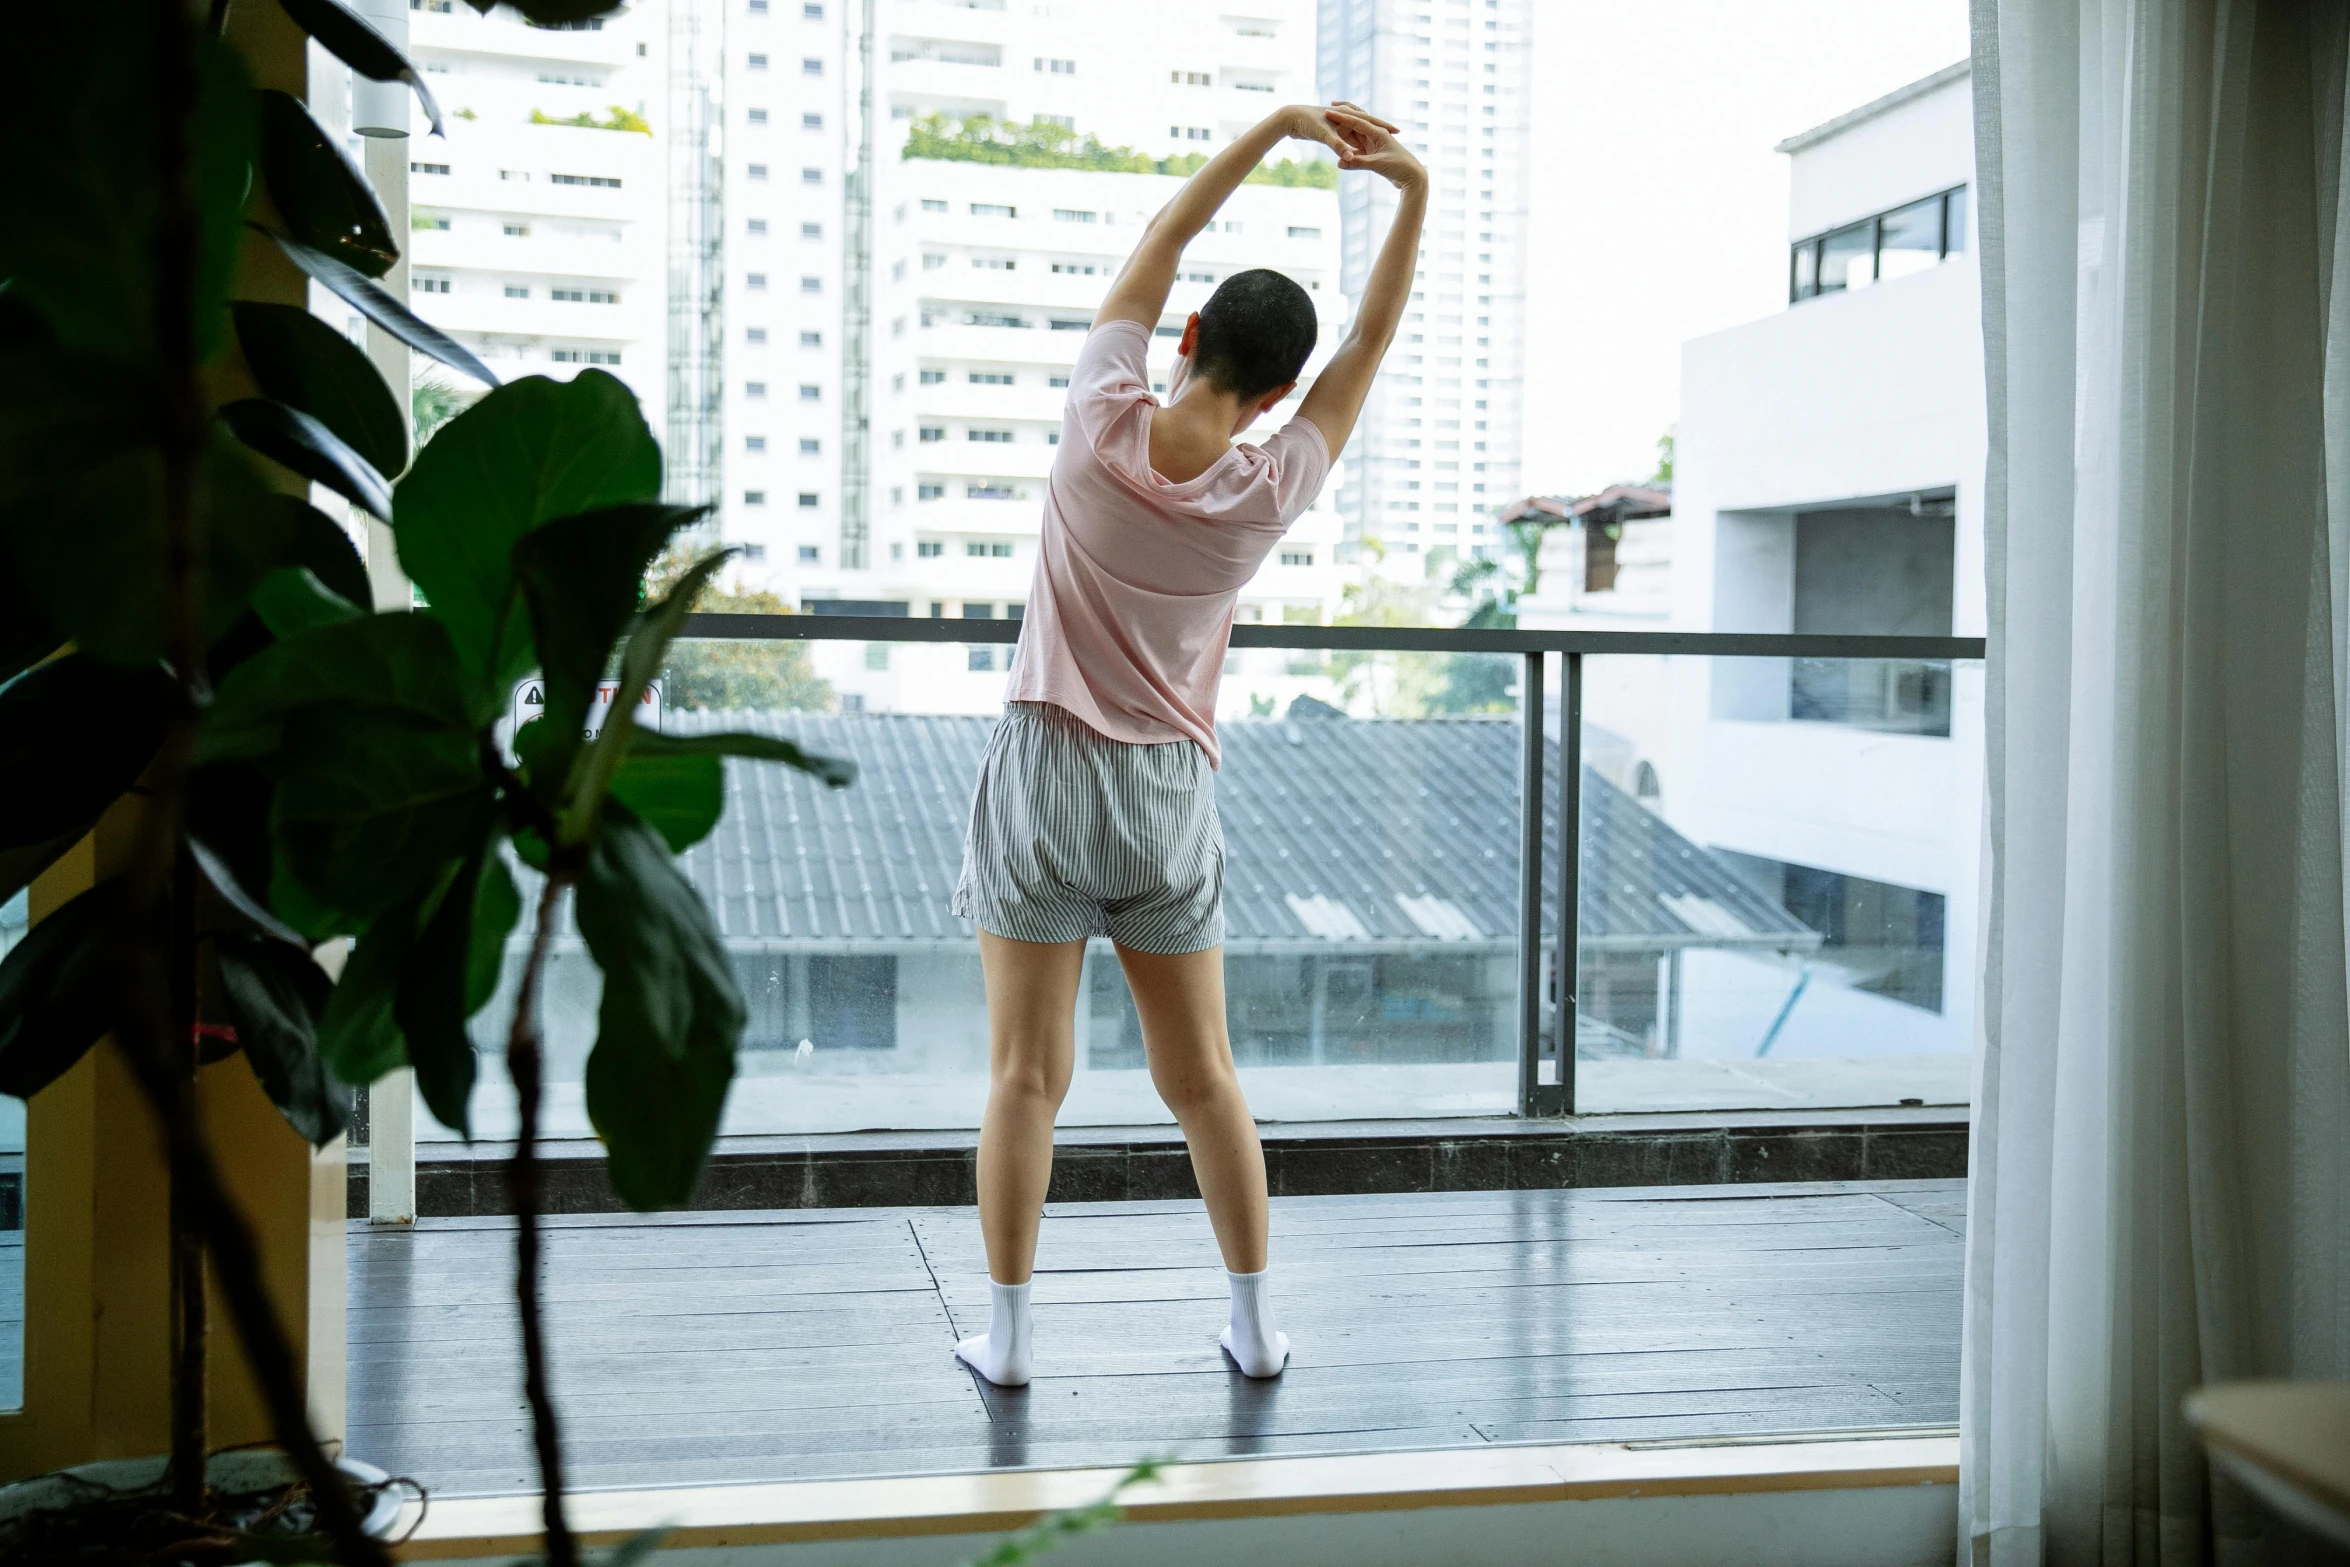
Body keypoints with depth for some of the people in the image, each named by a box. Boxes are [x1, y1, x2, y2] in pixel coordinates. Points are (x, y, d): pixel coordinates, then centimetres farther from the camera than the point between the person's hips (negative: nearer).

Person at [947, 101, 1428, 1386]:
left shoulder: (1102, 423, -10)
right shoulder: (1267, 495, -8)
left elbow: (1160, 243, 3)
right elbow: (1371, 342, 3)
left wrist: (1277, 129, 6)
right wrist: (1412, 193, 2)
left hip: (1046, 776, -1)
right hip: (1170, 798, 1)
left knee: (1028, 1076, 3)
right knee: (1202, 1078, 11)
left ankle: (1006, 1333, 9)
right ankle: (1256, 1325, 19)